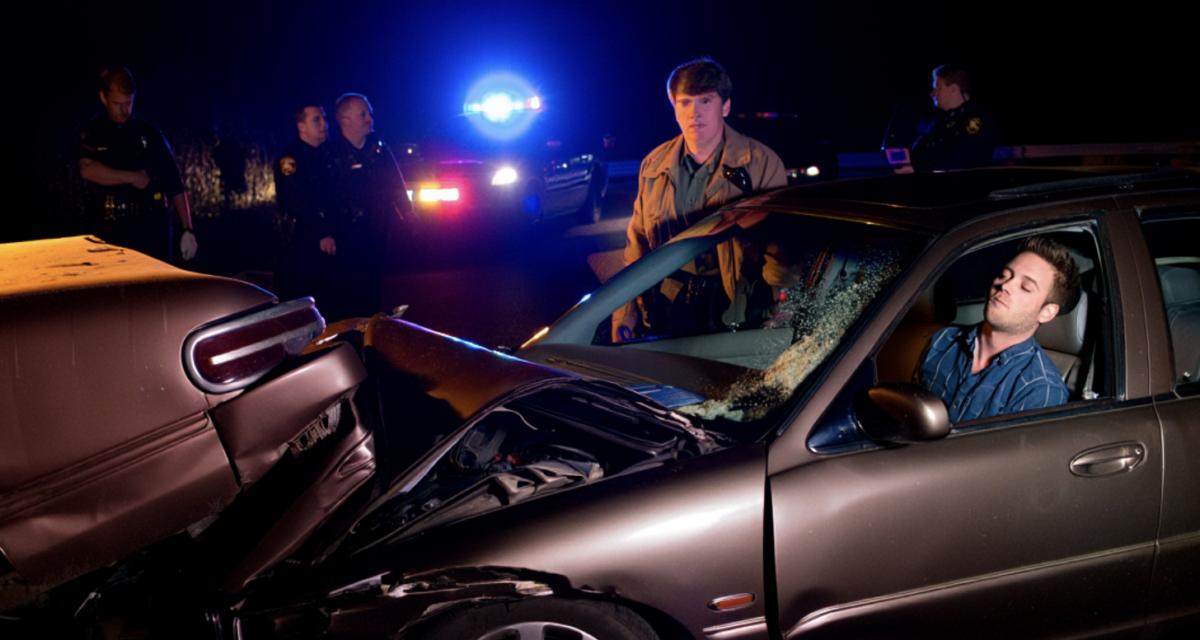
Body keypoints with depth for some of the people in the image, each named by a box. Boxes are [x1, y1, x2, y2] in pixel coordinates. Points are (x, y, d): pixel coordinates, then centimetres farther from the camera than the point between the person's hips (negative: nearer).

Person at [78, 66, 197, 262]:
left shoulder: (149, 134, 8)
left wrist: (187, 229, -2)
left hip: (152, 227, 1)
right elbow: (88, 170, -14)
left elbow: (175, 186, 6)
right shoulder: (92, 134, 7)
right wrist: (133, 177, -9)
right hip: (109, 231, -1)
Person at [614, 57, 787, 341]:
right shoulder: (653, 165, 8)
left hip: (732, 307, -3)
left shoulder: (762, 163, -3)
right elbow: (638, 239, 10)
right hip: (666, 306, 3)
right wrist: (625, 310, 1)